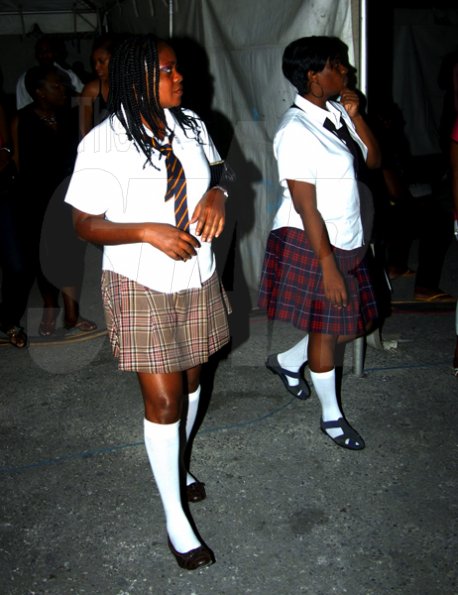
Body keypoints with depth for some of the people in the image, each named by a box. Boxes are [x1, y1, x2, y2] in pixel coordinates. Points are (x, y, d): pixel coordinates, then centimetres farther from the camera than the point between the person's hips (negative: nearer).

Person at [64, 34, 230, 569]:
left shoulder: (189, 124, -1)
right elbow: (86, 225, -12)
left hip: (196, 278, 6)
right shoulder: (103, 144, -17)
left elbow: (213, 173, 15)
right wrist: (147, 231, -27)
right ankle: (174, 515, 17)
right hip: (140, 285, -5)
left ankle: (177, 462, 47)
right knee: (163, 397, -1)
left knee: (190, 379, 19)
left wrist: (217, 194, -10)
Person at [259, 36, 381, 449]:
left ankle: (286, 361, 40)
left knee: (349, 323, 15)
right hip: (310, 244, -8)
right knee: (326, 330, 6)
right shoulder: (297, 129, -19)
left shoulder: (337, 113, 5)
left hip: (347, 241, 8)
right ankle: (332, 417, 27)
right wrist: (326, 263, -21)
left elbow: (373, 160, 9)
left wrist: (356, 117, -4)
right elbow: (304, 203, -21)